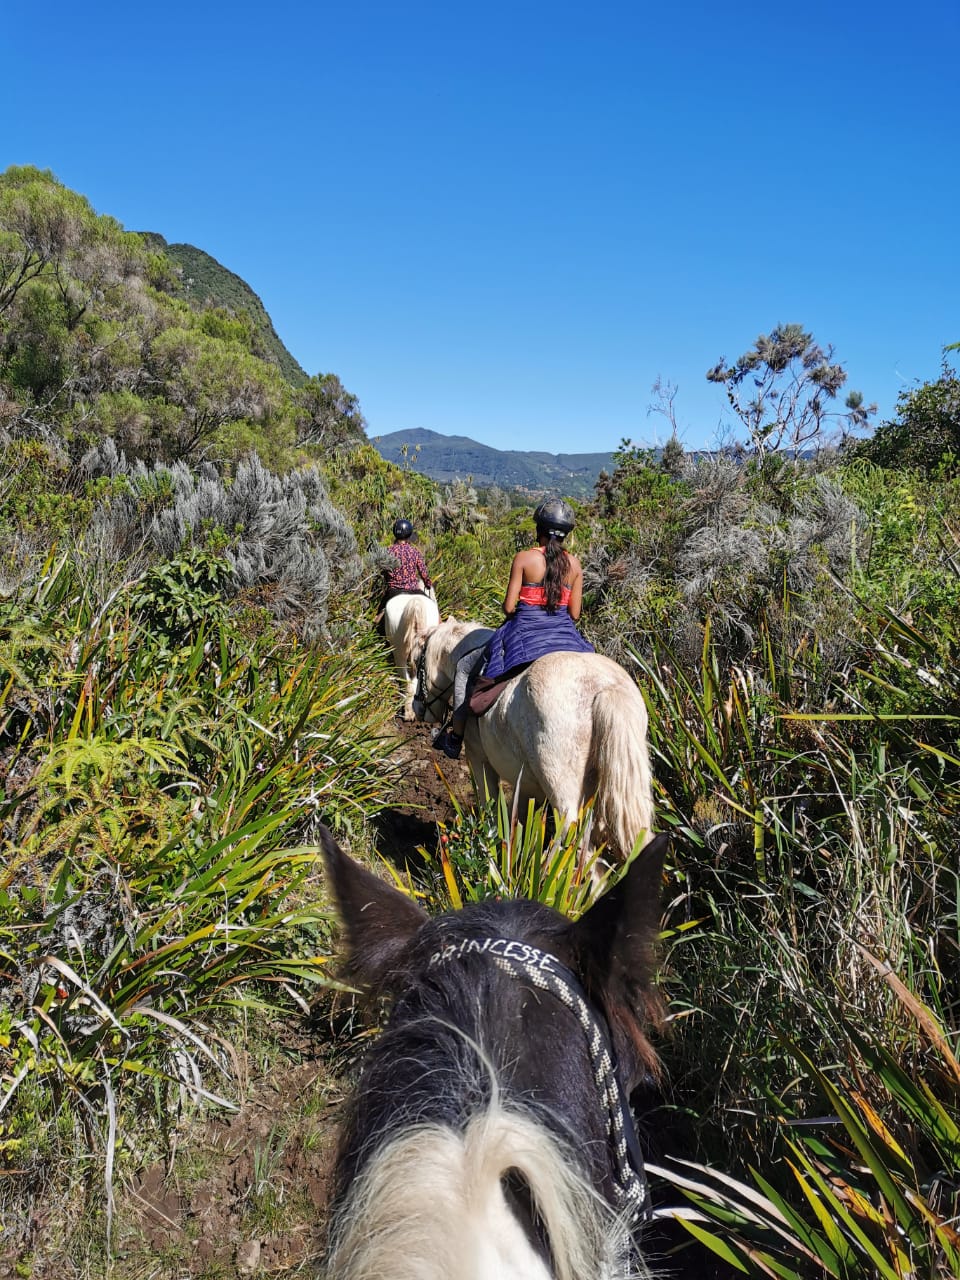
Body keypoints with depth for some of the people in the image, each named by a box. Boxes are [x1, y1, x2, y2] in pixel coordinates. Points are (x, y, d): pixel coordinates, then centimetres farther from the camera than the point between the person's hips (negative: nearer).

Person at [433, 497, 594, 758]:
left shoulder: (523, 558, -8)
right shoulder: (574, 563, 2)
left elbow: (508, 607, -8)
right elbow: (575, 614, 2)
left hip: (524, 634, -3)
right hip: (564, 636, 3)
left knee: (464, 668, 18)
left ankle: (456, 735, 19)